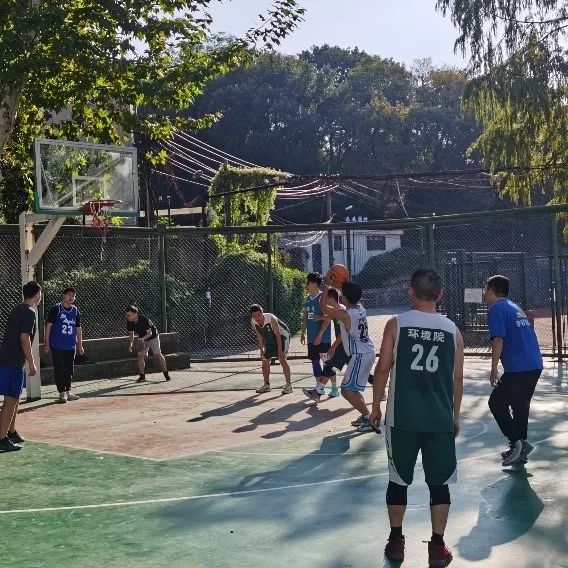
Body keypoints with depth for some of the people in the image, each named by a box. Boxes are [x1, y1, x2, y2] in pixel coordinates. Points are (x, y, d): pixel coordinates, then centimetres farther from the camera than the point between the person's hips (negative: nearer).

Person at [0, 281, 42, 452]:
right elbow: (24, 338, -20)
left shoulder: (16, 310, 16)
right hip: (14, 362, -9)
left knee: (14, 399, 20)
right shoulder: (29, 312, -12)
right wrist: (31, 364, -16)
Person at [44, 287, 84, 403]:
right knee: (59, 369, -2)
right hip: (57, 346, -5)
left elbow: (78, 329, 14)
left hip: (71, 346, 5)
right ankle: (62, 392, 3)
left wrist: (80, 345, 13)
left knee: (70, 370, 10)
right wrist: (46, 342, -7)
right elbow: (48, 325, -3)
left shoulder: (75, 311, 9)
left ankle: (68, 391, 21)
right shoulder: (56, 309, -5)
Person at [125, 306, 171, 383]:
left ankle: (166, 373, -5)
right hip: (142, 340, 5)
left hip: (153, 337, -5)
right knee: (140, 356, -5)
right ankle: (142, 376, 5)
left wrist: (143, 338, -46)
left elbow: (149, 333, -28)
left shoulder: (144, 320, -33)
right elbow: (131, 334, -3)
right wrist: (130, 344, -17)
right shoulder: (129, 322, -15)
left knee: (157, 355, -15)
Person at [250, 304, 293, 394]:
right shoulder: (253, 322, -15)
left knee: (282, 359, -18)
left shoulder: (271, 318, -33)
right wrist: (261, 350, -2)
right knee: (265, 361, 5)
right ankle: (266, 385, 20)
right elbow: (259, 335, -1)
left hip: (282, 335, -7)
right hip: (270, 339, 7)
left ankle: (288, 385, -13)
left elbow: (277, 334, -29)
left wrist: (280, 350, -31)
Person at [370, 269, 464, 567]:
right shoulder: (452, 330, 3)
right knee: (439, 483, 9)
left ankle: (396, 541, 20)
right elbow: (458, 379, 6)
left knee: (398, 480, 12)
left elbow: (383, 368, -5)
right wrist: (455, 415, 18)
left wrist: (376, 406, 8)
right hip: (440, 419, 1)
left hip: (402, 417, -1)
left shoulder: (396, 324, -3)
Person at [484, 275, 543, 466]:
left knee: (497, 403, -1)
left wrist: (494, 368, -11)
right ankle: (520, 450, 23)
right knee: (520, 405, 17)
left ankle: (518, 442, -9)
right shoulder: (515, 307, 22)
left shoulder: (497, 308, -6)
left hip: (518, 368, -9)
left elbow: (498, 339, -15)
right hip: (535, 365, 9)